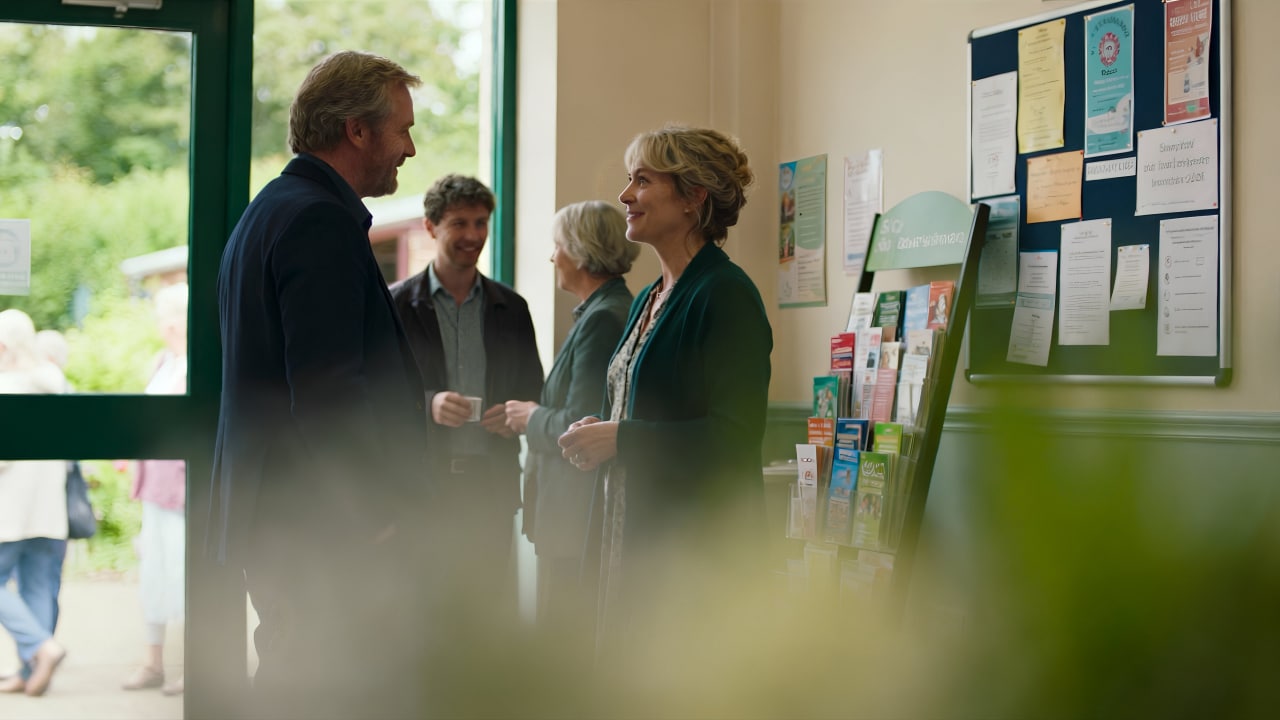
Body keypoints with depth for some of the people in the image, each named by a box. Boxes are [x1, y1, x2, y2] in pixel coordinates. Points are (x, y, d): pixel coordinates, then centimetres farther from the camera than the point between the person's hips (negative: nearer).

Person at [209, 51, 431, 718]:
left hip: (272, 514, 11)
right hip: (332, 533, -11)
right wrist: (385, 514, -18)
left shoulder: (263, 214, 18)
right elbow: (329, 390, -23)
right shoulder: (322, 221, -15)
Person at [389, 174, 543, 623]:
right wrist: (428, 404, -17)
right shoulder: (397, 305, 3)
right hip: (422, 480, -3)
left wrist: (516, 414, -5)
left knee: (492, 608, 0)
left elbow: (533, 390, 17)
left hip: (491, 481, 3)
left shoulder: (510, 308, 13)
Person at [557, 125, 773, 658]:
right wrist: (598, 434, 5)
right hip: (631, 535, 9)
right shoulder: (647, 301, 17)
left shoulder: (726, 294, -11)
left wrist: (621, 438, -16)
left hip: (697, 543, -9)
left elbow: (734, 435, -18)